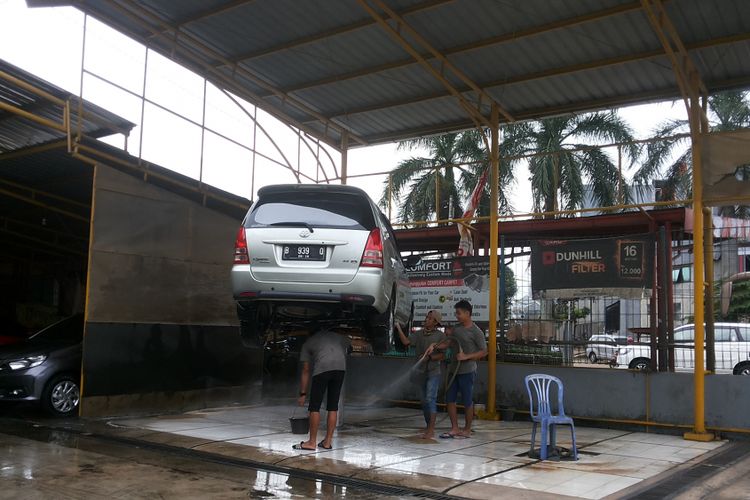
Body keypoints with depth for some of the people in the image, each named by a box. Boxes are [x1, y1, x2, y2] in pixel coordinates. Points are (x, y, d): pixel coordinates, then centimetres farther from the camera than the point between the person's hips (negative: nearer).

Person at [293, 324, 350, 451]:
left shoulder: (308, 342, 26)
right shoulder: (338, 337, 33)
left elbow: (305, 371, 23)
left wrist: (302, 394, 26)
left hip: (322, 368, -3)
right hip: (340, 368, 3)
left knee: (314, 407, 5)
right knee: (333, 407, 12)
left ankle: (312, 442, 7)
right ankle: (327, 442, 15)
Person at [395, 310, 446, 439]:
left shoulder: (439, 335, -4)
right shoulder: (419, 334, 8)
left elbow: (442, 355, -6)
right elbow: (406, 341, -4)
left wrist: (430, 357, -19)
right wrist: (398, 328, -12)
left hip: (434, 371, -5)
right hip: (422, 371, 5)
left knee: (430, 399, -14)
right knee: (424, 401, 11)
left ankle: (431, 430, -14)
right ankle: (428, 428, 22)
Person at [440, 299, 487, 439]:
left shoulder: (476, 332, -10)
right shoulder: (456, 328, 10)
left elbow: (484, 352, -10)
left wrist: (466, 357, -19)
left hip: (467, 371, -7)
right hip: (453, 369, 7)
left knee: (467, 401, 3)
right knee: (449, 399, 7)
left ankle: (467, 430, 15)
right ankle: (454, 428, 16)